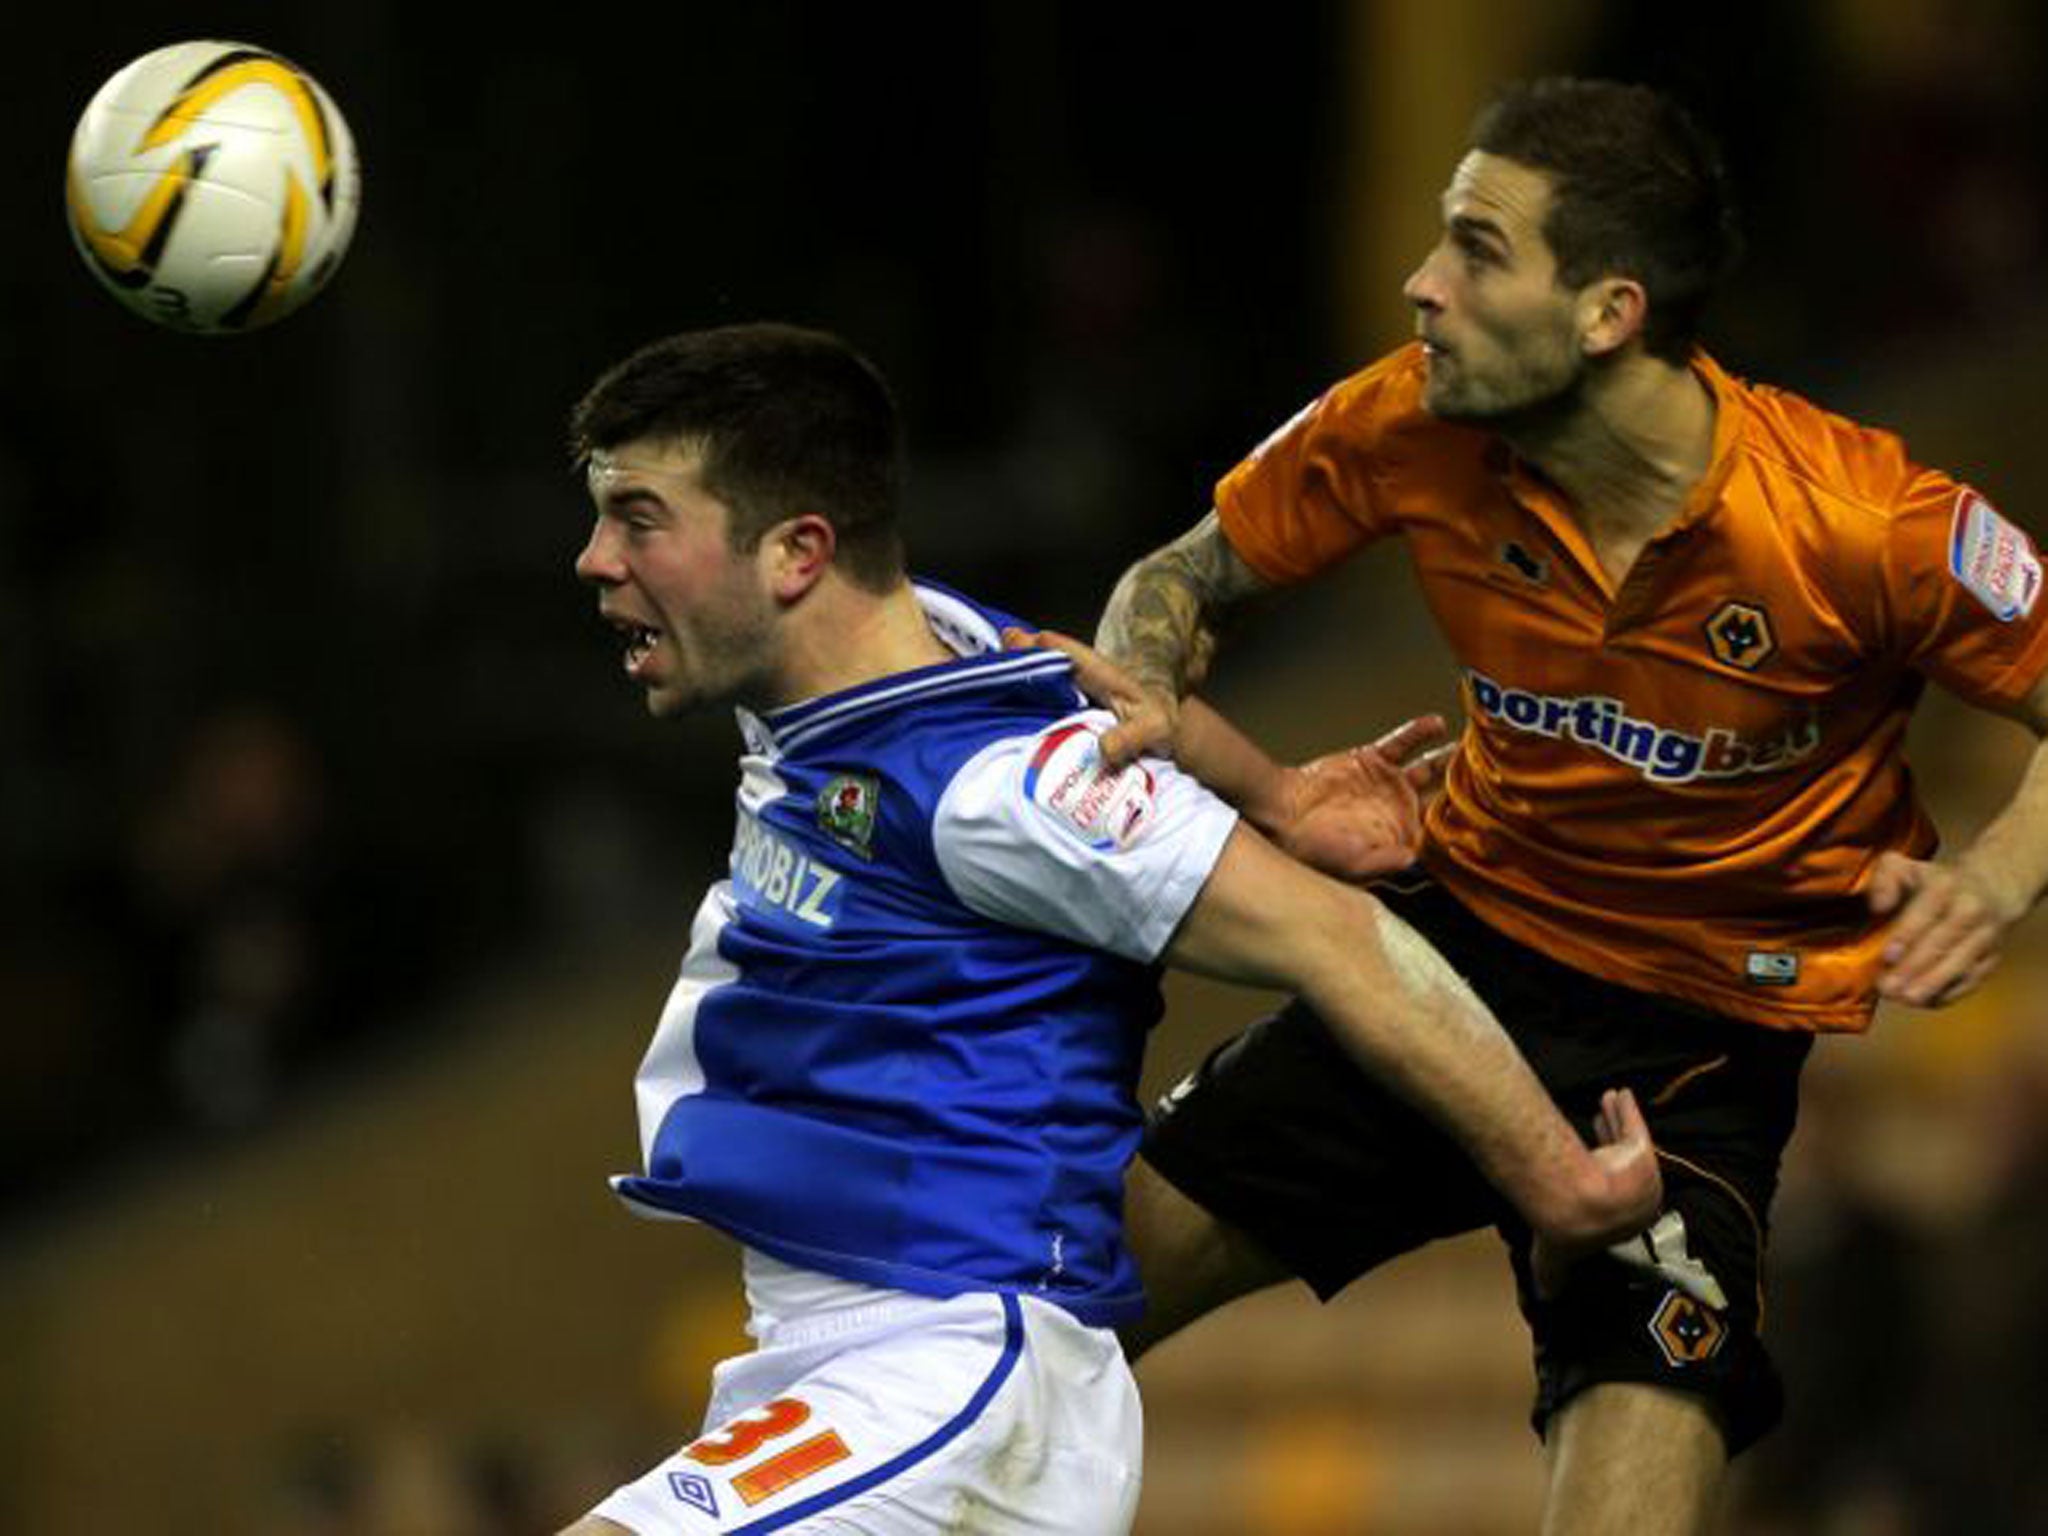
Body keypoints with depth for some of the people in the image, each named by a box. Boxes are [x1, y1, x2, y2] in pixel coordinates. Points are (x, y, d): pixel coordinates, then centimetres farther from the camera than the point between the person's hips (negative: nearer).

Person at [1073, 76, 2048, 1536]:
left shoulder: (1855, 520, -24)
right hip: (1471, 926, 4)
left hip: (1705, 1037, -4)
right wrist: (1141, 694, -19)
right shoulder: (1411, 428, -12)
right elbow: (1183, 578, 4)